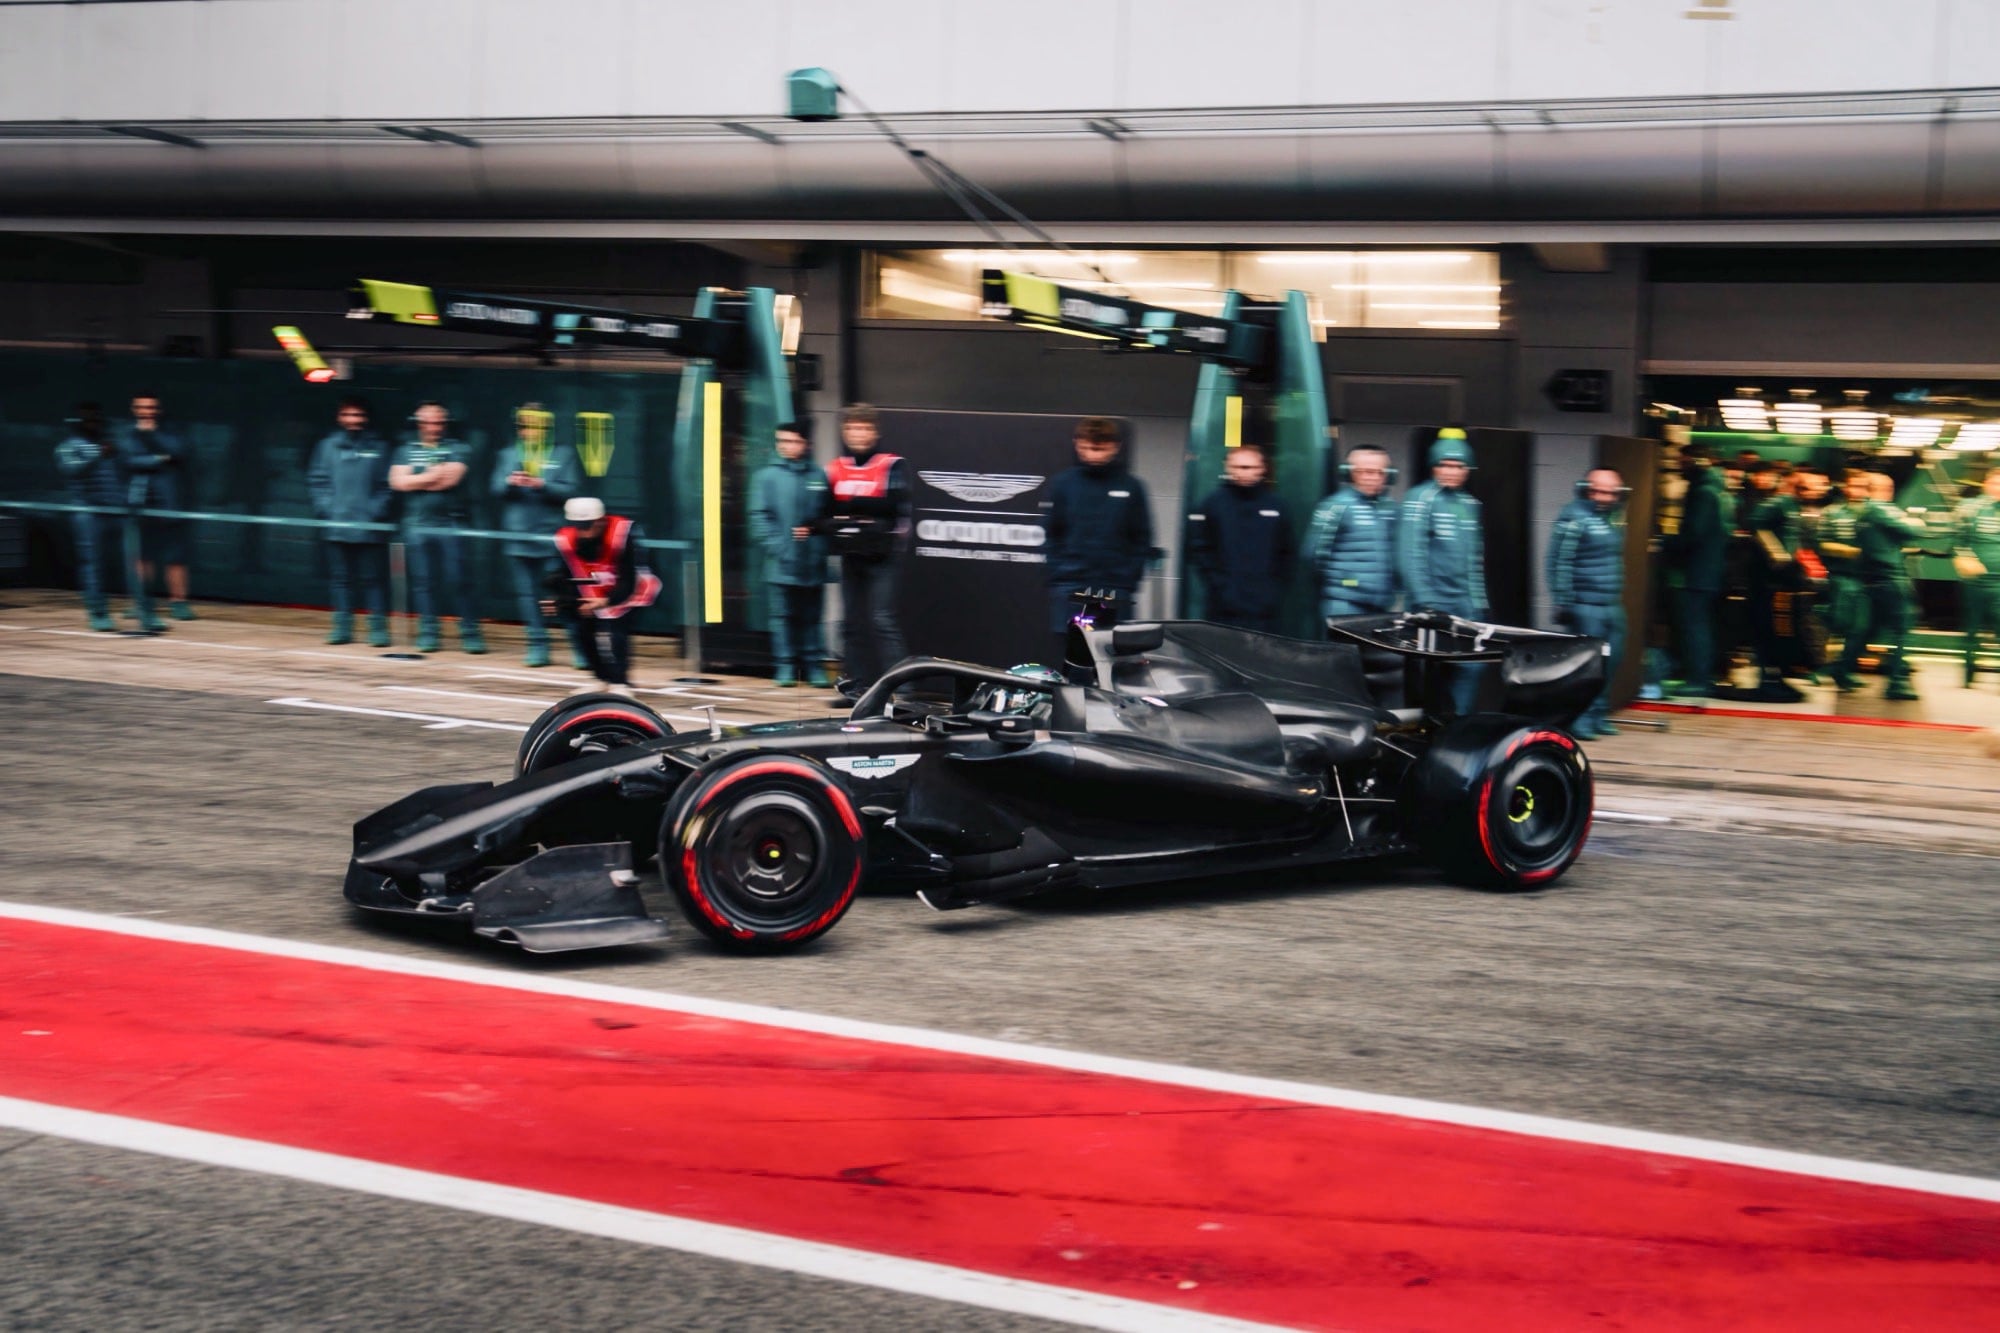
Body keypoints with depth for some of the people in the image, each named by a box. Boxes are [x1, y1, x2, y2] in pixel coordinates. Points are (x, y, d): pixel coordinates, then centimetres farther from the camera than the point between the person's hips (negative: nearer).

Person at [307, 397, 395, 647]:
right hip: (338, 528, 2)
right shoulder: (329, 446, 8)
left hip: (370, 530, -2)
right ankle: (342, 626, 11)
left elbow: (388, 485, 1)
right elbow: (317, 481, 8)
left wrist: (377, 510, -10)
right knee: (342, 579, 7)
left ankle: (378, 627, 3)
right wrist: (326, 508, -4)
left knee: (373, 579, 0)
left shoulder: (378, 448, 4)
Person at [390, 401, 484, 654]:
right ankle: (427, 633, 9)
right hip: (417, 525, 2)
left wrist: (418, 481, -3)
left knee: (456, 580, -6)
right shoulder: (406, 451, 14)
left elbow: (451, 478, -10)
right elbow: (398, 482, -1)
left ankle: (470, 633, -2)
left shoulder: (457, 450, 6)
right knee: (423, 581, 3)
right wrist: (434, 475, -2)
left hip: (450, 525, -2)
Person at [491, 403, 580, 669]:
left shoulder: (563, 456, 5)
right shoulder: (508, 455, 13)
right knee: (527, 593, 4)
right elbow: (497, 489, 6)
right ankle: (538, 646, 11)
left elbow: (568, 490, -5)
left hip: (551, 537, -3)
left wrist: (541, 484, -19)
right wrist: (510, 482, -15)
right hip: (519, 536, 3)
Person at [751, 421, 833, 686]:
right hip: (782, 563, -2)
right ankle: (786, 667, 8)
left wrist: (814, 530, -4)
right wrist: (775, 545, -12)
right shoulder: (767, 477, 1)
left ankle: (815, 667, 12)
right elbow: (759, 516, -2)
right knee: (783, 616, 1)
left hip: (813, 563, 2)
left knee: (811, 617, 7)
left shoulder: (818, 477, 8)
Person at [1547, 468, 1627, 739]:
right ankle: (1580, 719, -4)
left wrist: (1619, 594, 20)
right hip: (1585, 606, -8)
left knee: (1609, 664, 9)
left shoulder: (1614, 518, 16)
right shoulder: (1574, 518, -9)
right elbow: (1559, 562, -13)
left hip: (1612, 605, 8)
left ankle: (1598, 715, 19)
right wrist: (1563, 603, -16)